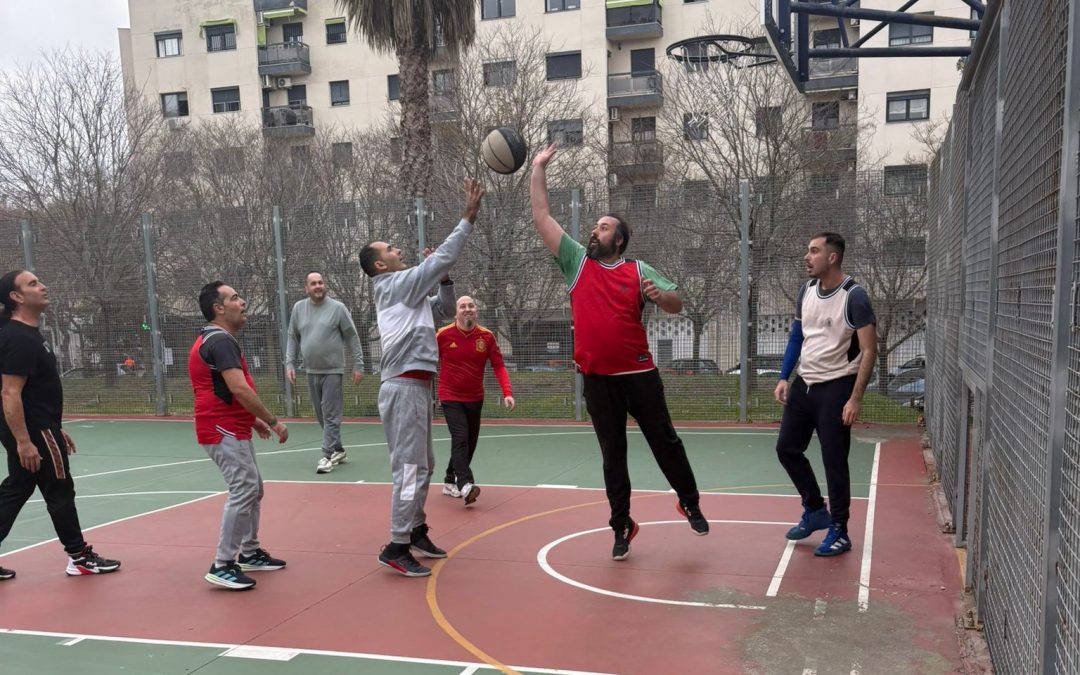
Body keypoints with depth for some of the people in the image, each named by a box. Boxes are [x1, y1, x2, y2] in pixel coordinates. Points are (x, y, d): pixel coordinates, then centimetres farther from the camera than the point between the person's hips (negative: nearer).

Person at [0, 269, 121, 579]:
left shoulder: (28, 334, 14)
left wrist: (55, 428, 23)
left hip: (34, 430, 10)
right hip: (34, 433, -10)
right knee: (60, 493, 2)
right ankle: (80, 557, 15)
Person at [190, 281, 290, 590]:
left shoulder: (215, 339, 17)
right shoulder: (221, 340, -17)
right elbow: (239, 389, -26)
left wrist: (253, 420, 21)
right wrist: (273, 420, -19)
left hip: (231, 428, 11)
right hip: (224, 431, -11)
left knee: (253, 488, 17)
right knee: (244, 490, -13)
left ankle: (250, 552, 27)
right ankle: (222, 566, -8)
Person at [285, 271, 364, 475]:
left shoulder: (337, 308, -5)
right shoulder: (298, 308, 6)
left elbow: (353, 338, -2)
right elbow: (293, 338, 12)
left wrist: (358, 365, -5)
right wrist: (290, 363, 3)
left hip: (333, 370, -4)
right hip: (311, 371, 5)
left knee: (331, 415, -7)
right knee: (321, 415, 11)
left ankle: (327, 455, -4)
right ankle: (338, 450, 24)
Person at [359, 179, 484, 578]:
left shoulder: (405, 291, 20)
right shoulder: (394, 285, -7)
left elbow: (444, 310, 26)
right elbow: (442, 258, -13)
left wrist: (444, 280, 11)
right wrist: (468, 217, -9)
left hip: (415, 386, 10)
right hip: (404, 388, -10)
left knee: (423, 465, 17)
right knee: (410, 468, -9)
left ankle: (416, 532, 28)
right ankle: (396, 548, -4)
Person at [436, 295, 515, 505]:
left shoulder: (487, 336, -4)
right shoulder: (443, 335, -10)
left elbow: (498, 366, -4)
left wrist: (507, 393, -16)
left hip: (475, 398, 4)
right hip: (451, 397, -4)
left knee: (470, 443, 12)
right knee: (460, 438, -20)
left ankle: (450, 482, 28)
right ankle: (465, 485, -30)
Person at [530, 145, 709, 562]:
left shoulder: (638, 271, 2)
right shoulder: (576, 262, 5)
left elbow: (677, 306, -1)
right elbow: (541, 216, 3)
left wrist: (659, 295, -24)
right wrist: (538, 169, 1)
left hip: (639, 374, -1)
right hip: (597, 378, 1)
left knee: (664, 441, 9)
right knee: (613, 455, 8)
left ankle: (690, 503, 30)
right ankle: (622, 527, 18)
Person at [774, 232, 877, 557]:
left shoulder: (854, 296, -16)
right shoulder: (806, 290, 5)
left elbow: (869, 351, -15)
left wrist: (855, 398, -19)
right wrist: (784, 378, 8)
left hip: (836, 387, -7)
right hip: (804, 384, 7)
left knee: (834, 460, -1)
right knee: (787, 448, 11)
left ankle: (839, 531, 15)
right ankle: (815, 510, 30)